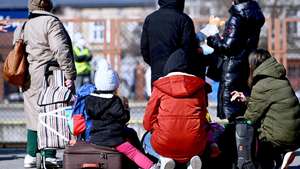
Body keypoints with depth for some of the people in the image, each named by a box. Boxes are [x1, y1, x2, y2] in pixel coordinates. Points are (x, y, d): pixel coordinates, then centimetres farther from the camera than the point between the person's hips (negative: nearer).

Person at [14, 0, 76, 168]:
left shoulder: (21, 28, 15)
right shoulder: (51, 22, -7)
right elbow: (61, 50, -17)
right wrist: (70, 74, -17)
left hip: (30, 82, 7)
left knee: (35, 116, 15)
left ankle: (31, 155, 16)